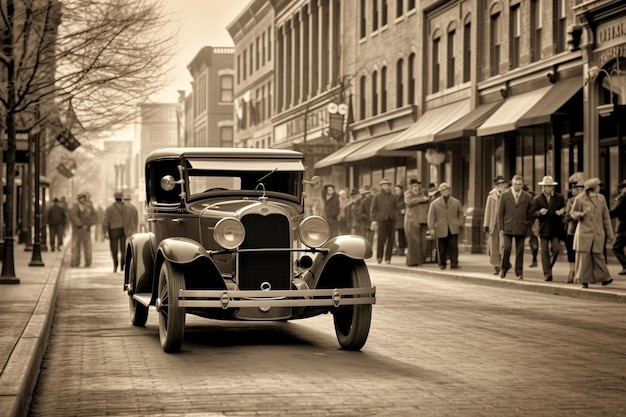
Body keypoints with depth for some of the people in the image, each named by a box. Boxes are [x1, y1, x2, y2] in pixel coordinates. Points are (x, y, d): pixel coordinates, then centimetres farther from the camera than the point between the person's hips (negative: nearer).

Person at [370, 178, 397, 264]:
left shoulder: (393, 197, 14)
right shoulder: (377, 196, 6)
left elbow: (396, 208, 17)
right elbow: (373, 209, 2)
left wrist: (395, 218, 5)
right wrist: (374, 220, -7)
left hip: (391, 220, 3)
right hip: (381, 220, -3)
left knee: (390, 240, 0)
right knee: (381, 239, -8)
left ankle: (388, 258, 7)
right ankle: (379, 256, 10)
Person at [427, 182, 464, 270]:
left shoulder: (456, 202, 10)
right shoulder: (434, 203, 3)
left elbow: (460, 213, 22)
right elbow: (431, 216, 0)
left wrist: (460, 223, 10)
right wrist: (431, 228, -8)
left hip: (453, 229, 1)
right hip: (441, 229, -1)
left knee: (453, 246, -8)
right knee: (442, 248, 4)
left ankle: (454, 263, -8)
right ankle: (442, 264, 16)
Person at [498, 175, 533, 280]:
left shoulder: (528, 197, 6)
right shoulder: (504, 195, 6)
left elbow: (531, 214, 10)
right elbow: (500, 213, 6)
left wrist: (529, 227, 4)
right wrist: (501, 228, 1)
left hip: (521, 228, 0)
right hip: (508, 227, 0)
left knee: (520, 251, 1)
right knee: (506, 248, -8)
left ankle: (519, 272, 8)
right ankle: (504, 268, 13)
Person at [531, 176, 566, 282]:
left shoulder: (559, 198, 8)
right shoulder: (537, 199, 5)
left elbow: (564, 210, 11)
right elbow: (532, 214, 0)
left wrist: (562, 212, -13)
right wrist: (540, 212, -20)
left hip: (556, 228, 0)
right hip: (544, 228, 0)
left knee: (556, 249, -9)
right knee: (544, 252, -1)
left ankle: (549, 268, 15)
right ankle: (547, 274, 3)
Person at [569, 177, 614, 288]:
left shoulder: (601, 198, 10)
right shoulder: (580, 199, -1)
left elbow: (606, 217, 13)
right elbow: (573, 213, 7)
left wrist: (609, 234, 11)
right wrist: (582, 214, -16)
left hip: (598, 233, 2)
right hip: (584, 232, -2)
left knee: (598, 256, 0)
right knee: (584, 256, -3)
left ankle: (605, 277, 14)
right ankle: (585, 281, 6)